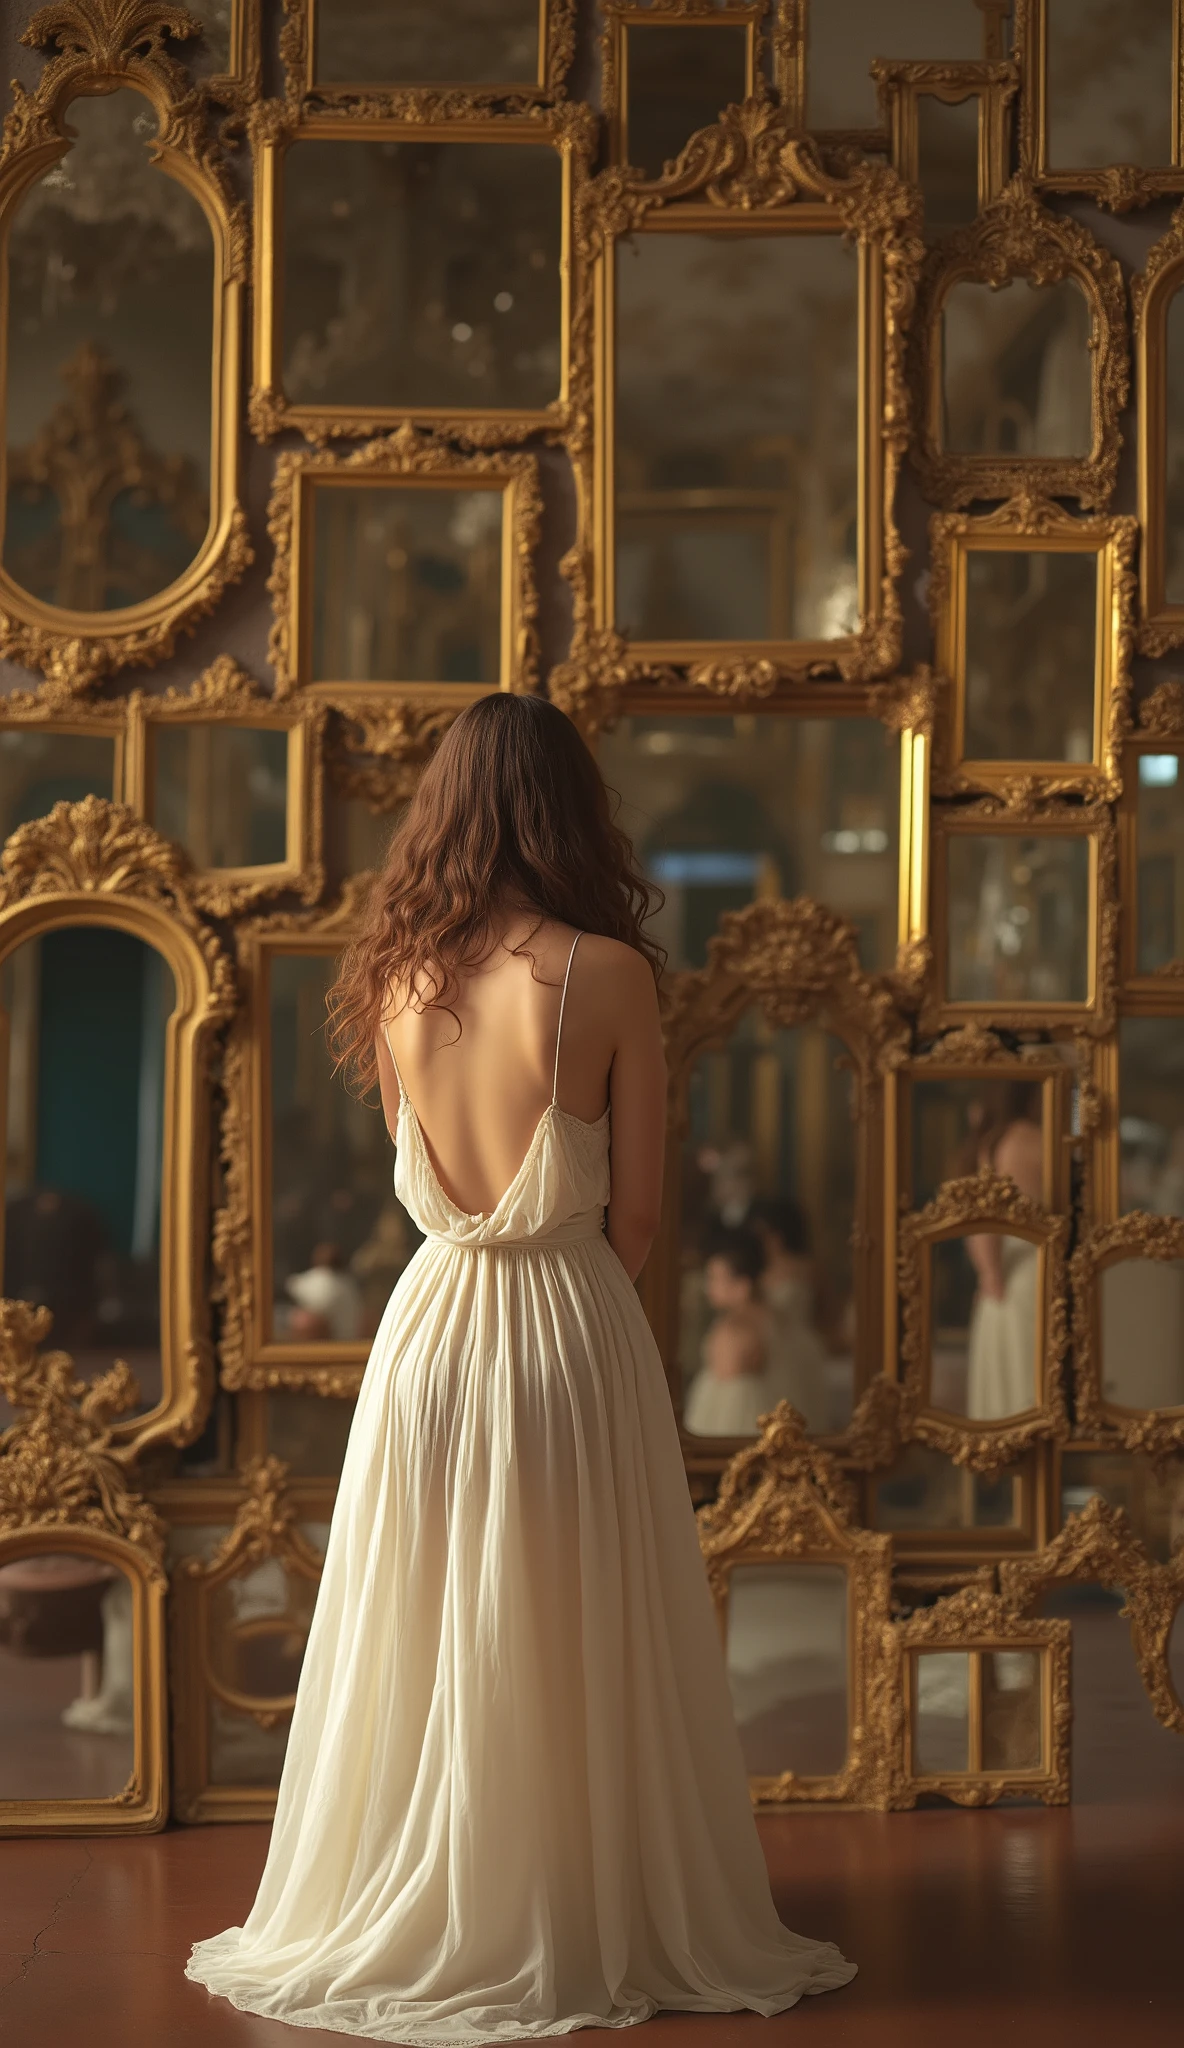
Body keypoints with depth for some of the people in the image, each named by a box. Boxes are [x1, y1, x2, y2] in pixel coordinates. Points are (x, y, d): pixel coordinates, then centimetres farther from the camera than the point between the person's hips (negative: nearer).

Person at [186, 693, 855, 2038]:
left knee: (425, 1647, 14)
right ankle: (599, 1923, 21)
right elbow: (637, 1210, -6)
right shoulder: (609, 972, -12)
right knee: (579, 1652, 9)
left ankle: (416, 1925, 25)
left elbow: (411, 1177, 10)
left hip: (432, 1323, 3)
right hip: (573, 1324, -3)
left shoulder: (397, 975, -2)